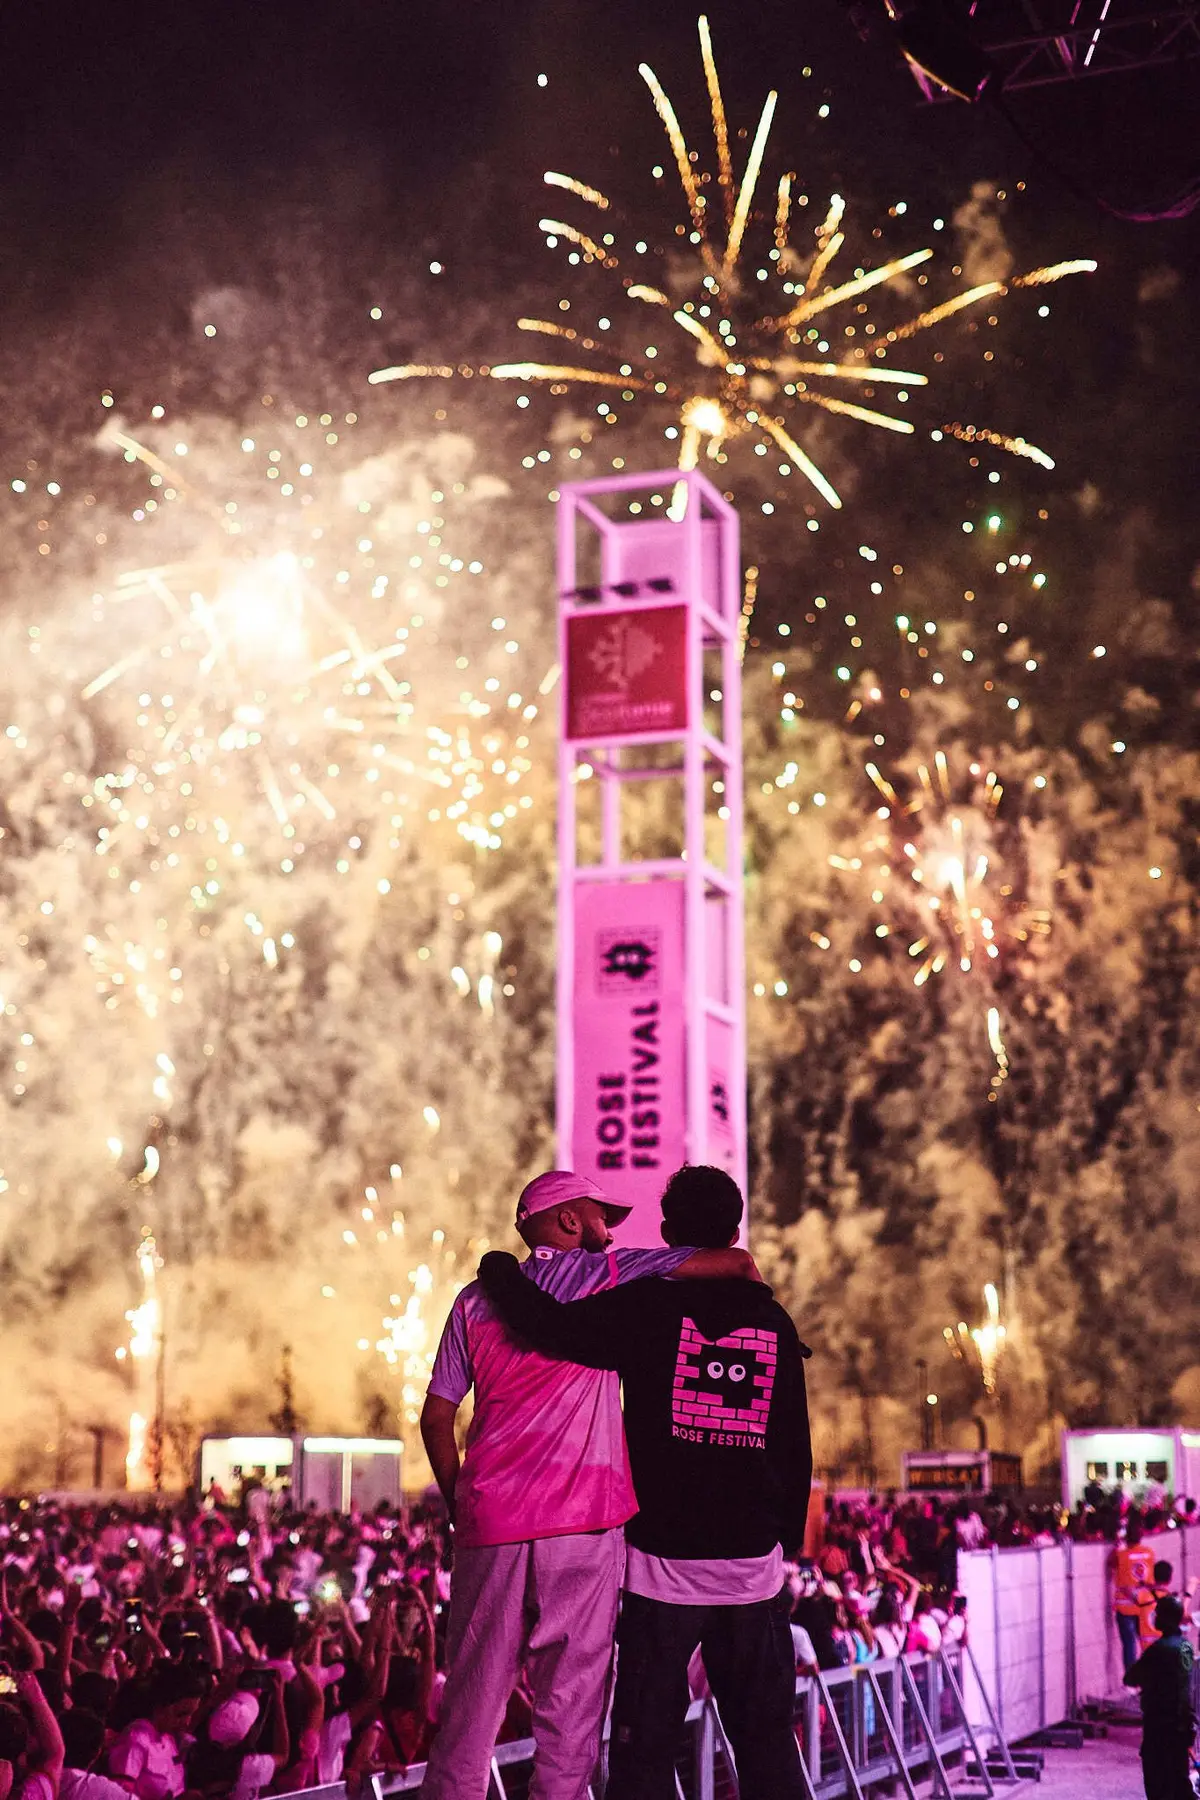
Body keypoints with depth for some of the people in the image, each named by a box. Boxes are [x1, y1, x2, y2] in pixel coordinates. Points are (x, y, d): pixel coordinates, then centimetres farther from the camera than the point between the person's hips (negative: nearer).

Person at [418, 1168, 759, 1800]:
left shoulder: (475, 1298, 15)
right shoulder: (599, 1274, 5)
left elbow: (436, 1419, 12)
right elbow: (737, 1263, 2)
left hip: (490, 1518, 4)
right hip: (582, 1520, -3)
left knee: (471, 1701, 8)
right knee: (571, 1705, 2)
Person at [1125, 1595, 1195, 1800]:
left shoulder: (1160, 1648, -19)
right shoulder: (1186, 1645, 5)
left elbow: (1130, 1679, -14)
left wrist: (1136, 1670, 4)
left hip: (1160, 1724, -8)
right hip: (1182, 1722, 8)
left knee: (1157, 1780, -1)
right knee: (1179, 1778, 16)